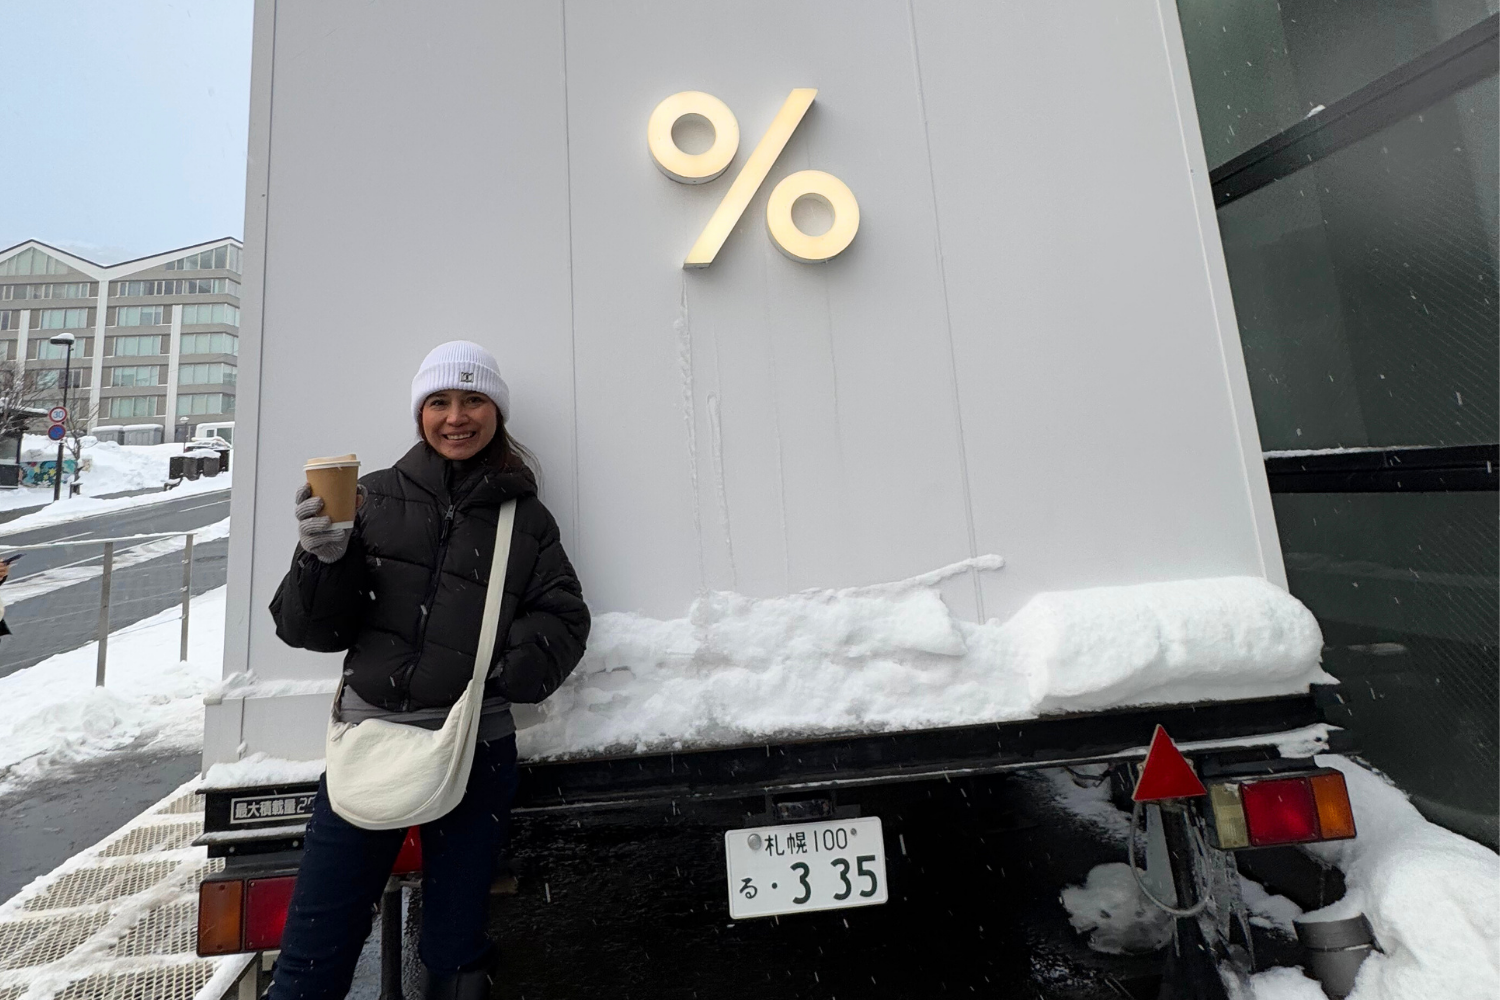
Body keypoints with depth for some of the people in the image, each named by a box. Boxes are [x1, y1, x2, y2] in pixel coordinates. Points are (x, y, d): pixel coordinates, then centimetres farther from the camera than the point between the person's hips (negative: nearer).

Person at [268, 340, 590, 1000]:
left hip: (476, 749, 0)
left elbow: (563, 619, 1)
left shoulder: (525, 519, 4)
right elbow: (309, 630, 4)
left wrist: (506, 673, -15)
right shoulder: (375, 498, 5)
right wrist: (323, 558, -15)